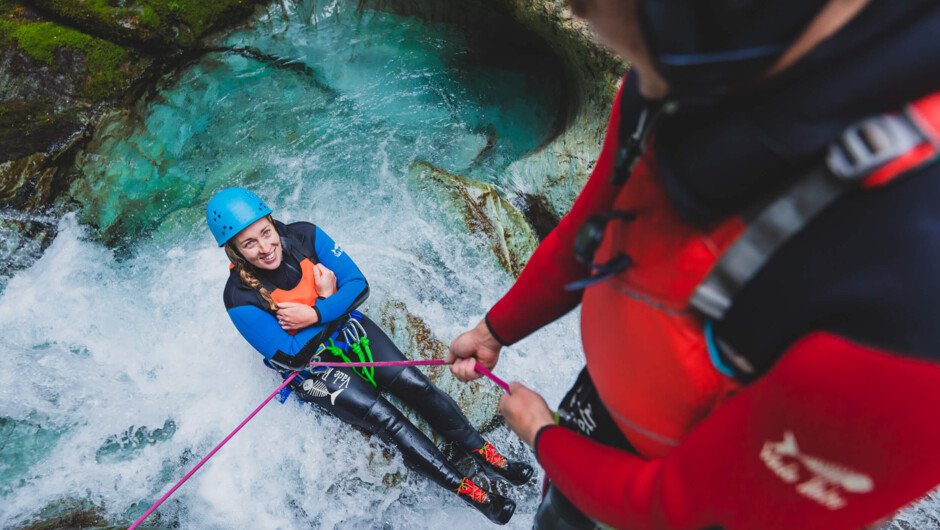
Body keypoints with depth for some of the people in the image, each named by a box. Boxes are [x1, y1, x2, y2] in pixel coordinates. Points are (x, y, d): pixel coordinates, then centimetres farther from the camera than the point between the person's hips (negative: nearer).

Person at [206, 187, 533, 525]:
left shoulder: (304, 236, -16)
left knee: (414, 384, -13)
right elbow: (289, 357, -20)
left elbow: (358, 285, -12)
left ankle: (482, 451, -2)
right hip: (309, 365, -3)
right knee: (386, 420, -15)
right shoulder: (241, 298, -24)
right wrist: (325, 298, -19)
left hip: (348, 329, 3)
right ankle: (464, 488, -8)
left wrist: (313, 315, -26)